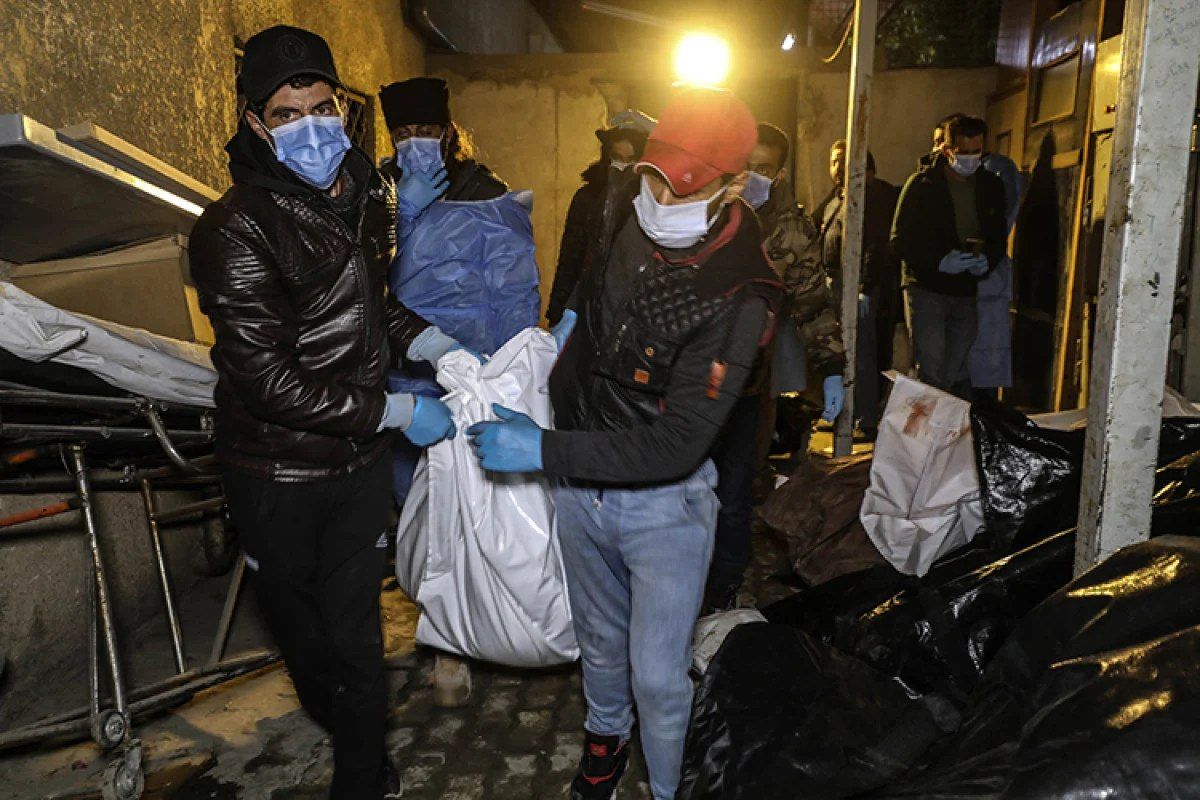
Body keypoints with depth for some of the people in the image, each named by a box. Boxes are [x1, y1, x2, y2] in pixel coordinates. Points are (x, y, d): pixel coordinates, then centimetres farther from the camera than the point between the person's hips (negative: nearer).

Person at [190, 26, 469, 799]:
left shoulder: (365, 191, -1)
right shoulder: (238, 231, -21)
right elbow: (268, 381, -24)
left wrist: (434, 343, -1)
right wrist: (397, 412, -21)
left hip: (362, 455, 4)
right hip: (279, 468, -3)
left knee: (355, 626, 10)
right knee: (298, 616, 21)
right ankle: (329, 709, 52)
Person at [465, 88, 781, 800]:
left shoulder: (739, 301, -25)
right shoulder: (628, 221, -7)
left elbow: (675, 445, -29)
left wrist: (543, 449, -29)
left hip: (664, 504, -5)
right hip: (581, 486, 6)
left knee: (658, 676, 6)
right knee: (601, 640, 25)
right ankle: (606, 735, 54)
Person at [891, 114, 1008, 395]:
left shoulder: (991, 186, 9)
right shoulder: (922, 184, -5)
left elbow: (998, 237, 15)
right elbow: (900, 240, -8)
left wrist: (987, 261, -8)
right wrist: (940, 261, -22)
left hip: (967, 293, 5)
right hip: (927, 288, -4)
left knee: (955, 376, 11)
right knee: (932, 374, -11)